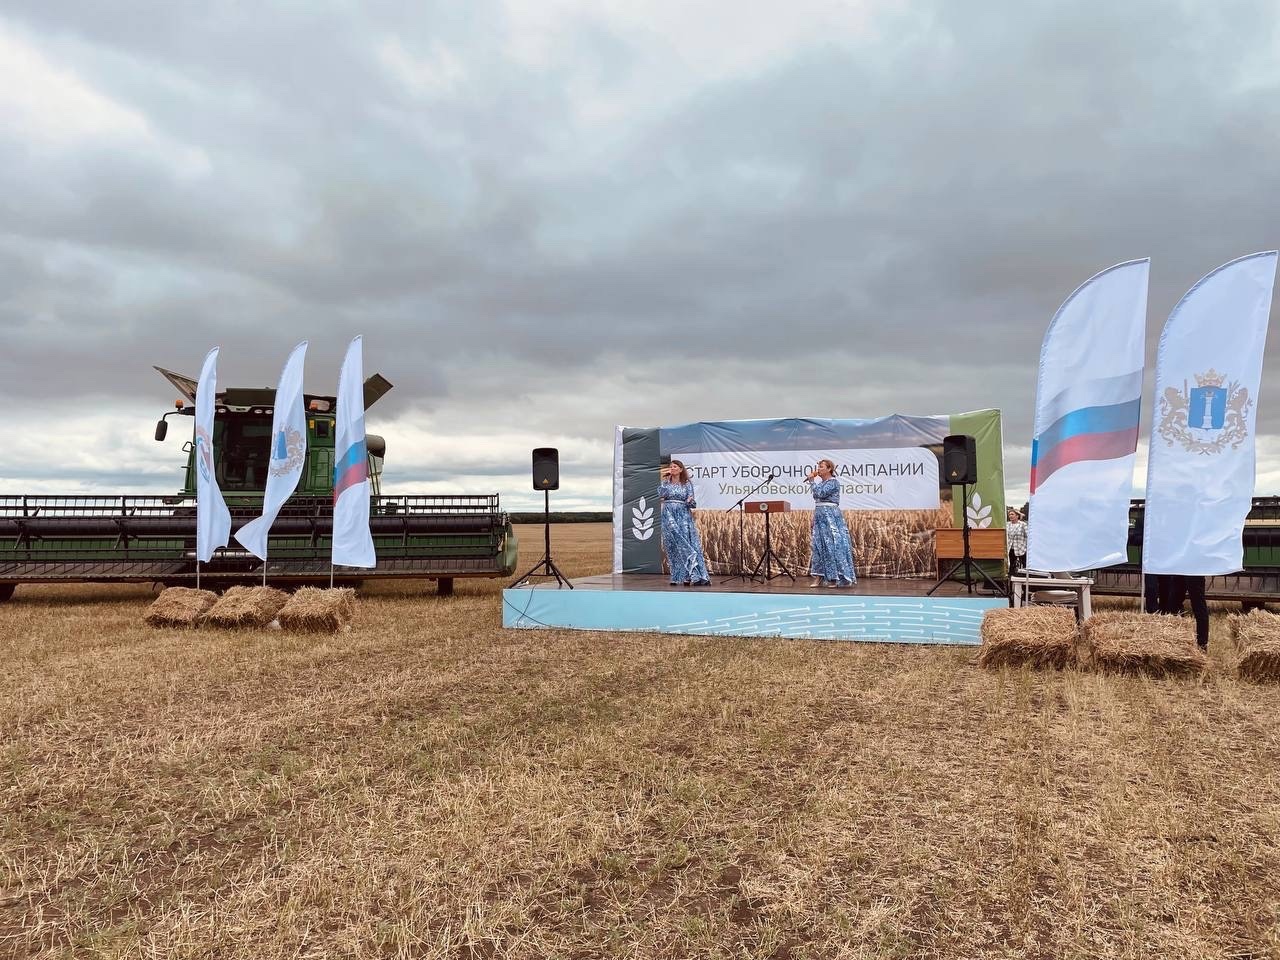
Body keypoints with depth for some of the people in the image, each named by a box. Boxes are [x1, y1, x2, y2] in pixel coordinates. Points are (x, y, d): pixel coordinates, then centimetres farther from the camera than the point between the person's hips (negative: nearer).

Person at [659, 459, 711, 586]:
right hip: (669, 516, 1)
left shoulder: (687, 484, 6)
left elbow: (692, 503, 3)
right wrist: (667, 478, -8)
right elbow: (661, 493, -9)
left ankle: (686, 577, -10)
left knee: (687, 542, -9)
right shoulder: (665, 483, 10)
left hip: (684, 515, -1)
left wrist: (690, 501, -20)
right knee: (673, 545, -5)